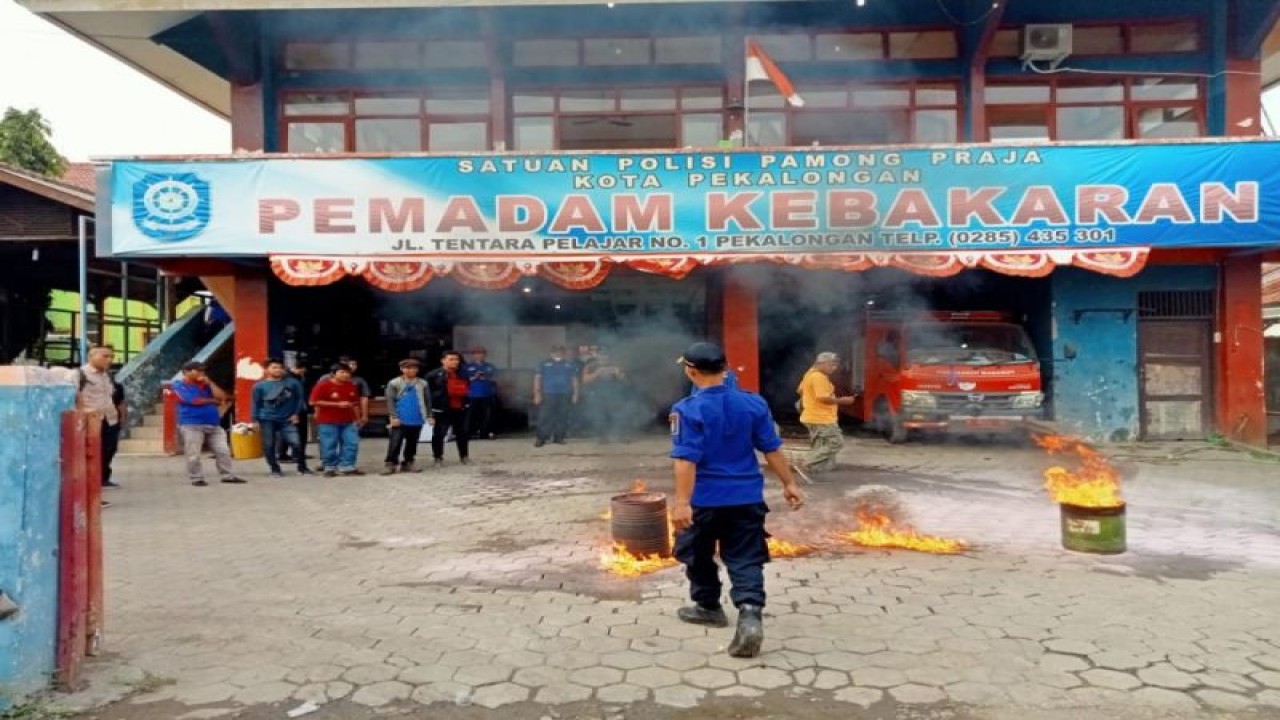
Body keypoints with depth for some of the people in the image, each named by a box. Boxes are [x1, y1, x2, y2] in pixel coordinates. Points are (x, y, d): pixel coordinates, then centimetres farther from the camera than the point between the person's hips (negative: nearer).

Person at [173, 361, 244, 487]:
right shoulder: (180, 385, -1)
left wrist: (209, 382, 1)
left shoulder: (206, 385, 17)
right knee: (194, 454, -3)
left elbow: (221, 397, 5)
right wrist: (215, 401, 1)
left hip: (214, 425, 6)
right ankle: (196, 478, 6)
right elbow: (195, 401, -13)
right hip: (191, 425, -5)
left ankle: (228, 476, 10)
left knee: (223, 451, 3)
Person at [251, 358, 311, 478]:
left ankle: (302, 468, 6)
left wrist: (296, 414, 3)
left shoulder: (292, 382, -2)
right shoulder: (260, 386, -2)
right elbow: (256, 404, 3)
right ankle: (275, 469, 15)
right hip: (267, 420, 0)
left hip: (287, 420, 0)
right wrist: (256, 420, 1)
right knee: (269, 445, 2)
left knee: (296, 443, -7)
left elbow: (300, 398, 7)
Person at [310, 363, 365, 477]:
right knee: (329, 445, -1)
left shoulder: (352, 386, 7)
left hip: (348, 421, 5)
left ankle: (347, 466, 7)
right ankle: (329, 467, 13)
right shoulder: (323, 385, -10)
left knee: (352, 443, -1)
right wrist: (337, 404, -18)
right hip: (327, 422, -5)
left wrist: (358, 418, 18)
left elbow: (355, 403, 18)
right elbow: (314, 402, -16)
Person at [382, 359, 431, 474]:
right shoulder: (394, 383, -1)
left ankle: (407, 463, 21)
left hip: (417, 420, 3)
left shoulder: (422, 384, 6)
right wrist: (393, 416, -13)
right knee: (395, 443, -6)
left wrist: (429, 416, 6)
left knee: (412, 443, 11)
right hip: (399, 420, -3)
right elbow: (390, 401, -5)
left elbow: (427, 401, 10)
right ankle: (390, 464, -1)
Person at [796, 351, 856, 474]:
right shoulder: (819, 377, -20)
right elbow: (823, 398, -27)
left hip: (814, 417, 11)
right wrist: (842, 400, -18)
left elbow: (800, 390, 24)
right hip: (822, 419, -11)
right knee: (835, 442, -7)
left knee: (819, 445, 17)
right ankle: (811, 465, -6)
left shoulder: (810, 374, 13)